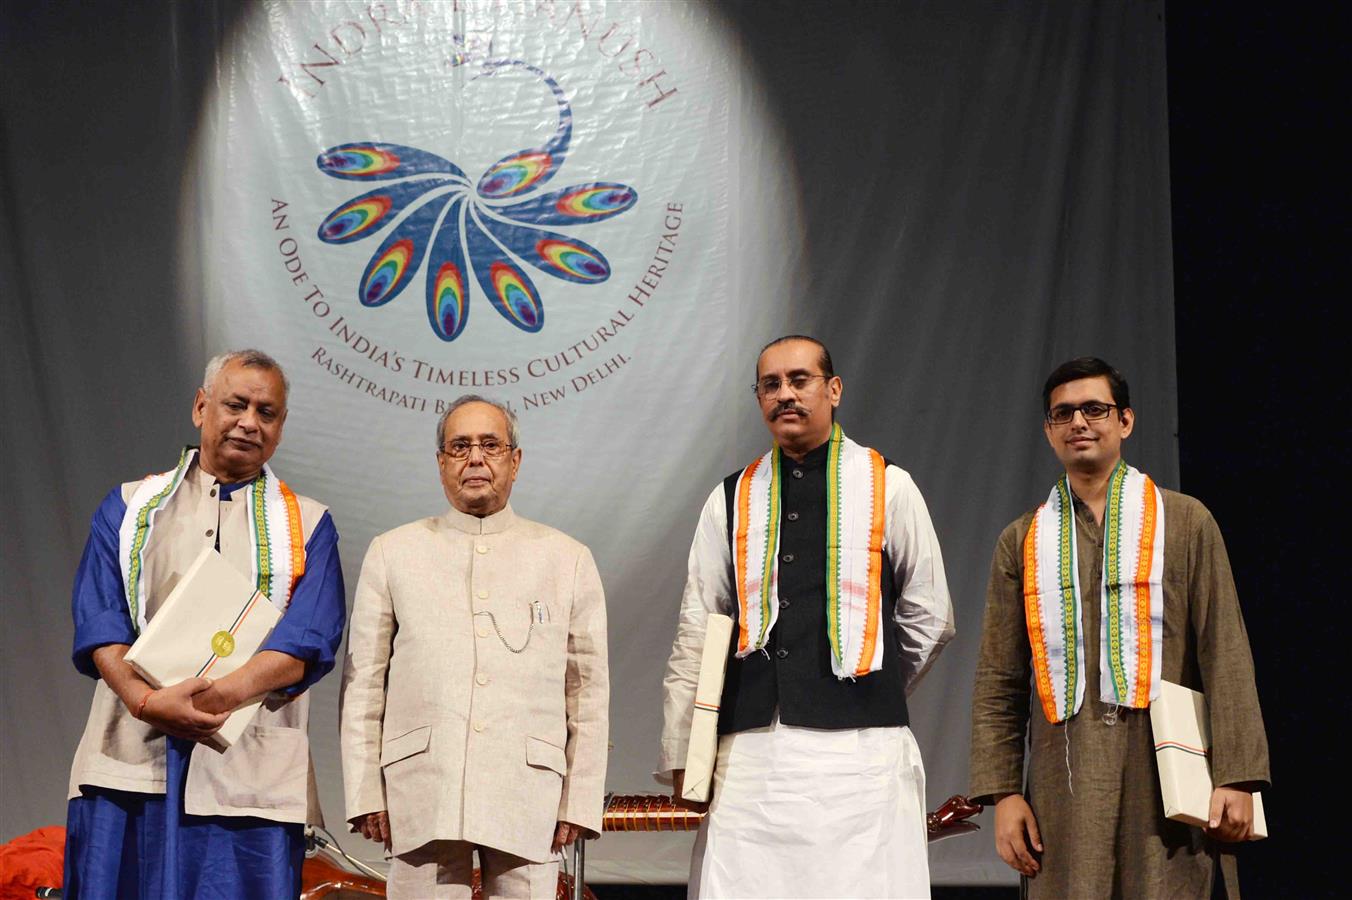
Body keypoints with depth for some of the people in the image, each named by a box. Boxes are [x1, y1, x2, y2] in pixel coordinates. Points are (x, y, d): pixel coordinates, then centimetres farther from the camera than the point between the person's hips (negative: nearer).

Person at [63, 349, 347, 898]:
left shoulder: (306, 525, 13)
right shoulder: (129, 509, 16)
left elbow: (309, 641, -2)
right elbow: (98, 625, 3)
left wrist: (224, 693, -18)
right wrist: (147, 700, -16)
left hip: (249, 769, -1)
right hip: (130, 763, 1)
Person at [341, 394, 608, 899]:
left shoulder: (568, 560, 13)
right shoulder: (392, 554, 13)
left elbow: (589, 692, 10)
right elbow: (363, 684, 9)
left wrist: (580, 803, 3)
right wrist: (365, 794, 1)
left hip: (528, 796, 0)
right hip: (421, 793, 0)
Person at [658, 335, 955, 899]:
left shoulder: (888, 487, 7)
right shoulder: (731, 500, 13)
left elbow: (930, 619, 14)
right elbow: (694, 634, 12)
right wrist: (680, 753, 8)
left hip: (857, 747, -2)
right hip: (749, 745, 2)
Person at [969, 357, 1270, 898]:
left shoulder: (1185, 522, 9)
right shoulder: (1022, 542, 14)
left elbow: (1225, 655, 3)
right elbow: (998, 684, 11)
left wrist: (1236, 777, -7)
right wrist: (1002, 792, 0)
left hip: (1163, 769, -1)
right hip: (1065, 780, 1)